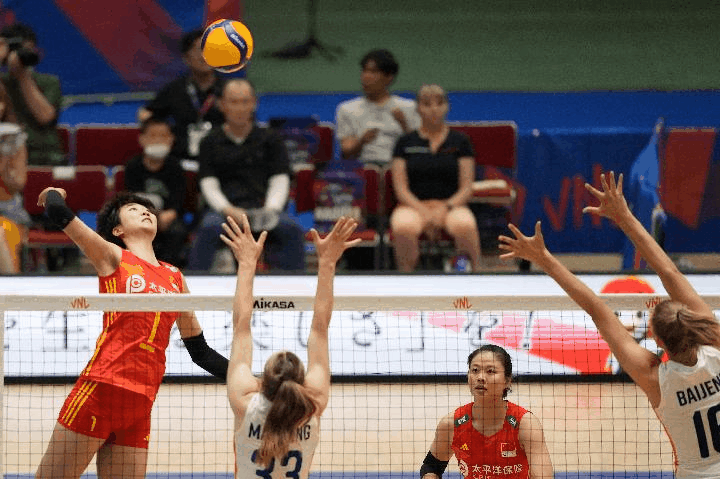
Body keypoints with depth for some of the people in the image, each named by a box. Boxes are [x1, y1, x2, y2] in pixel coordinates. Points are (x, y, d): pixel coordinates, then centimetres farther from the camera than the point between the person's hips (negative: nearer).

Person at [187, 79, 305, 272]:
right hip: (225, 208, -1)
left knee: (292, 230, -31)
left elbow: (280, 181, 7)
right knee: (209, 228, -36)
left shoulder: (270, 139, 15)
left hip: (263, 207, 1)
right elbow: (209, 185, 5)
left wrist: (270, 209, -14)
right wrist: (229, 210, -16)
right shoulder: (211, 142, 14)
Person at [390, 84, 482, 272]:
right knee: (403, 228, -38)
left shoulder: (460, 141, 12)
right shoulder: (406, 142, 12)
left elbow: (466, 188, 6)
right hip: (413, 205, 0)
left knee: (465, 226, -37)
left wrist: (445, 208, -14)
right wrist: (423, 212, -14)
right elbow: (401, 188, 4)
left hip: (452, 205, 0)